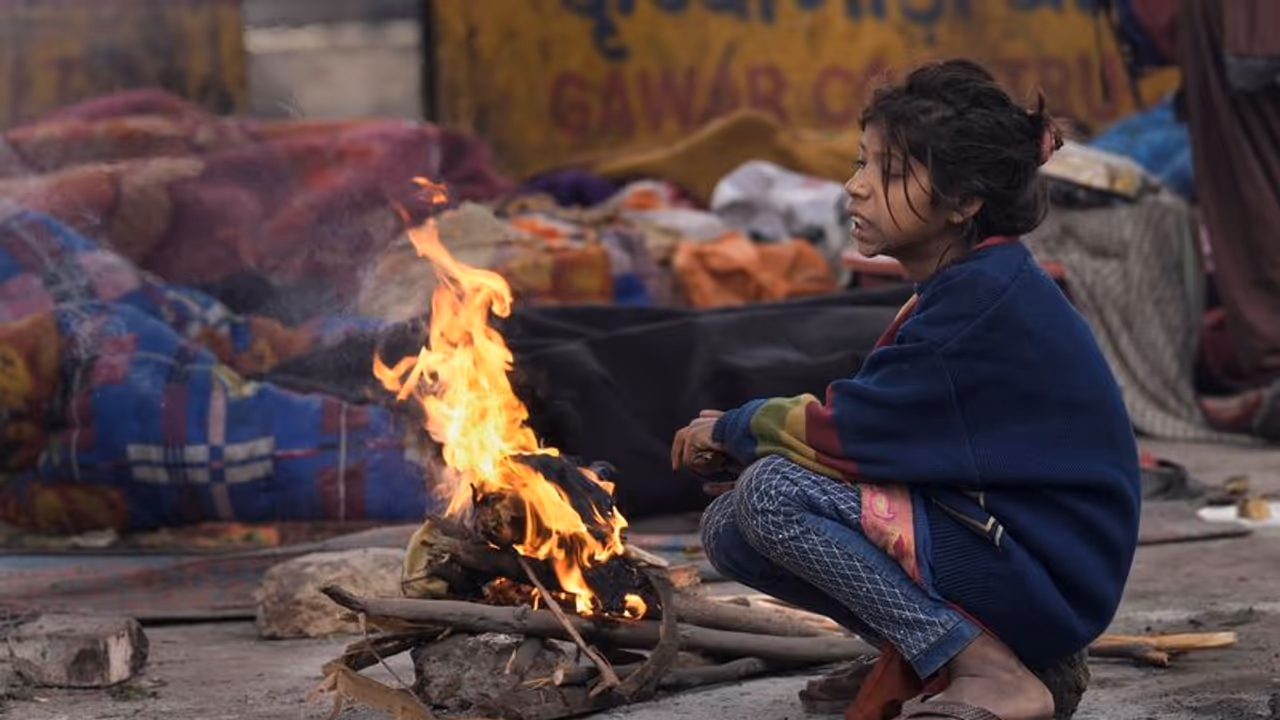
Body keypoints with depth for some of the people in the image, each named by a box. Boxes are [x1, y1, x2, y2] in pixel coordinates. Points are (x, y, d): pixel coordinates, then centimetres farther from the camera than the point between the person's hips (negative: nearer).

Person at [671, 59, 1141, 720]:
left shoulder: (985, 295, -20)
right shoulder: (968, 283, 9)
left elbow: (852, 428, -19)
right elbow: (872, 424, 9)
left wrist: (733, 428, -1)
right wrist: (740, 433, -4)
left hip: (1046, 576, -9)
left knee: (775, 492, -21)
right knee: (730, 529, 2)